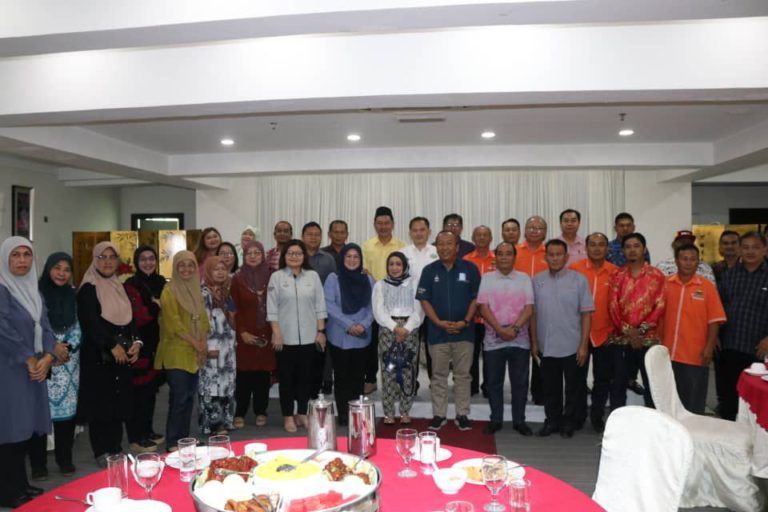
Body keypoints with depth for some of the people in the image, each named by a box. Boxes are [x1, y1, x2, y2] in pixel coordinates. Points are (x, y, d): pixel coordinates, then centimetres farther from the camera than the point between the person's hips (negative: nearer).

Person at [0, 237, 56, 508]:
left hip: (34, 369, 7)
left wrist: (47, 357, -6)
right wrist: (29, 359, -12)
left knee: (25, 428, 11)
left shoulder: (33, 290, 13)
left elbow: (45, 327, 9)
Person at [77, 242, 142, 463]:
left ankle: (116, 449, 19)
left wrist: (136, 342, -4)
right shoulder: (88, 289, -5)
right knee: (101, 404, -1)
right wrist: (112, 346, -20)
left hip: (123, 356, 6)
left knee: (120, 403, 8)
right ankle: (102, 452, 11)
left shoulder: (120, 288, 14)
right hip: (98, 357, -6)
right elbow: (90, 323, -16)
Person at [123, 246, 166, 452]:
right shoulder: (131, 285, -9)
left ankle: (147, 430, 27)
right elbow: (136, 317, -17)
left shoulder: (161, 282, 10)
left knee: (152, 388, 14)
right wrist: (155, 307, -10)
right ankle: (136, 437, 9)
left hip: (156, 343, 7)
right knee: (139, 390, -2)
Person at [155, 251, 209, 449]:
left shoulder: (195, 290, 14)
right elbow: (174, 324, -14)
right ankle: (173, 442, 3)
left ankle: (184, 437, 20)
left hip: (193, 353, 7)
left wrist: (203, 343, -1)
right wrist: (195, 343, -12)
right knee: (179, 397, -7)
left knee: (189, 396, 10)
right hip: (176, 353, -7)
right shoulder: (169, 291, -8)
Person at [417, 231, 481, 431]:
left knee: (462, 375, 8)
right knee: (439, 376, 8)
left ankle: (462, 414, 19)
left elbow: (476, 298, 1)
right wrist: (439, 322, -11)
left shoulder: (470, 269, 0)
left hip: (464, 331, 0)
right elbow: (424, 299, 1)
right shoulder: (429, 270, 2)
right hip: (437, 331, 1)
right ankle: (439, 414, 18)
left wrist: (465, 321, -11)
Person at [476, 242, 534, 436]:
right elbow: (483, 307, -4)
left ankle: (519, 420, 21)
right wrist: (500, 330, -14)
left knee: (520, 382, 7)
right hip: (493, 340, 0)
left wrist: (514, 328, -15)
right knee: (493, 382, 7)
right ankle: (495, 420, 20)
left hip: (520, 340, 1)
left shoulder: (524, 278, 5)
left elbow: (529, 308, -2)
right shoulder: (487, 278, 3)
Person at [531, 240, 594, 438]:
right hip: (546, 346, 2)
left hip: (572, 347, -2)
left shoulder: (579, 280, -4)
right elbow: (533, 313, 7)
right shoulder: (537, 280, 3)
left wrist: (584, 345, -9)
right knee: (550, 388, 13)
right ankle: (552, 420, 28)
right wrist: (534, 342, 5)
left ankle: (569, 422, 25)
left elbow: (586, 314, -5)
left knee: (573, 388, 9)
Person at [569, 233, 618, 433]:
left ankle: (597, 416, 26)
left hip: (606, 334, 1)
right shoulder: (574, 270, -6)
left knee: (603, 379, 11)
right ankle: (577, 415, 25)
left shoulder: (615, 272, -1)